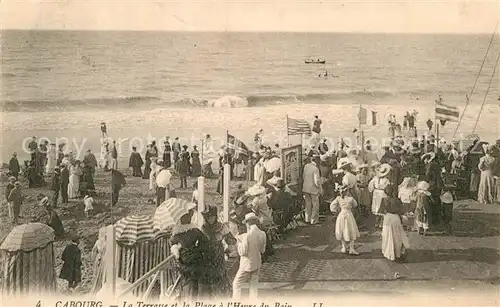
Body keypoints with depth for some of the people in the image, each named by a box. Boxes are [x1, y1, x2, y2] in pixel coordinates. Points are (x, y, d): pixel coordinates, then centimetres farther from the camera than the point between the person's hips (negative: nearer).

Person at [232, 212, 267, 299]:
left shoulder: (247, 236, -22)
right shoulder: (262, 234, -3)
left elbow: (242, 252, -17)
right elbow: (262, 250, 7)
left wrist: (239, 241, -4)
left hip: (247, 265, -6)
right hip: (257, 264, 6)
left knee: (236, 284, 8)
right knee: (254, 286, 14)